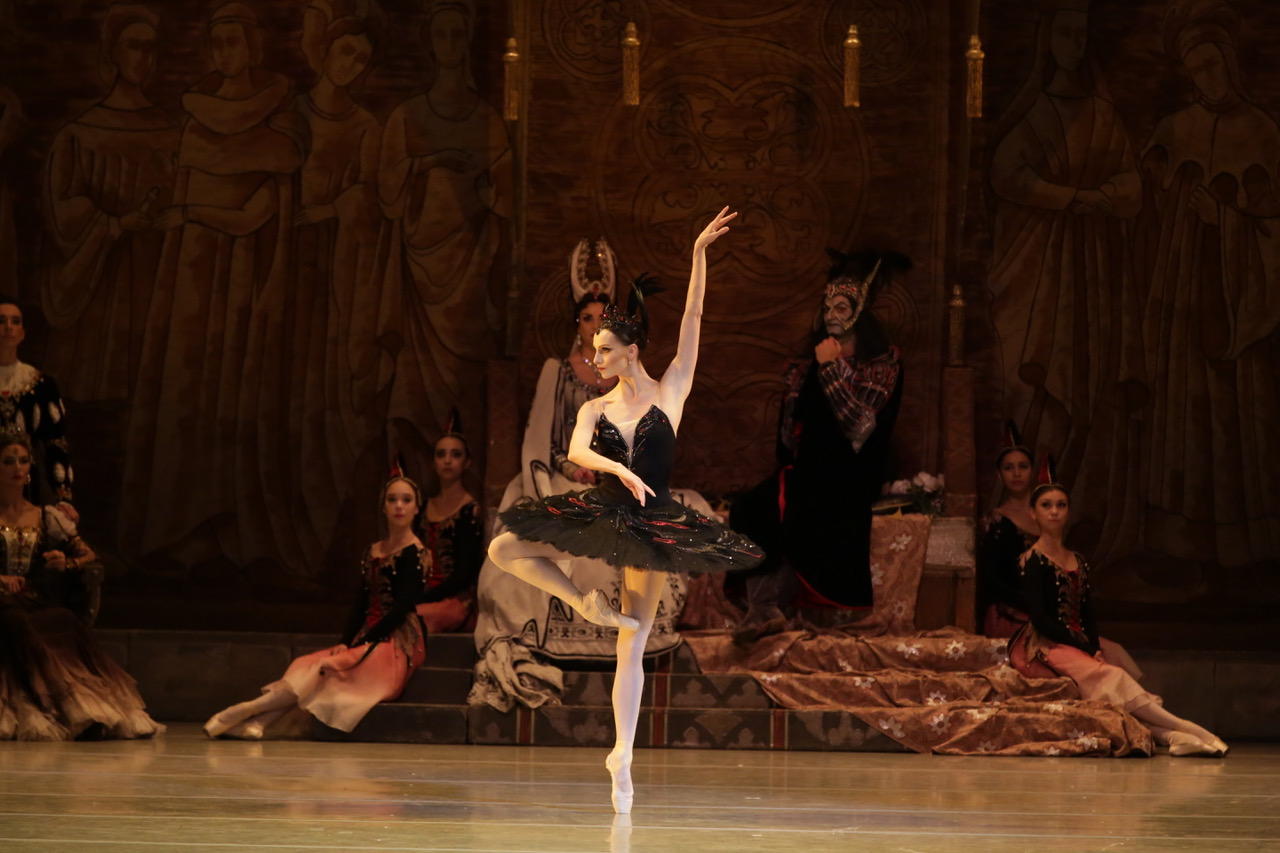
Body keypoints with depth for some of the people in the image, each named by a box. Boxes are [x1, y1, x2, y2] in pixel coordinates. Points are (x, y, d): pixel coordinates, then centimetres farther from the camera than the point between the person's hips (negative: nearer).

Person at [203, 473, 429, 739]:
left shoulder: (416, 554, -6)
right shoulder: (372, 552, 17)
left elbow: (402, 608, -13)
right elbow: (361, 603, 12)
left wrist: (362, 644, -16)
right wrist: (346, 642, -4)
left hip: (399, 644, -7)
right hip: (368, 641, 7)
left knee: (326, 668, -24)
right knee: (303, 667, -15)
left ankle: (245, 712, -30)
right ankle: (257, 722, -33)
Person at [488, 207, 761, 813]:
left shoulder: (669, 392, -1)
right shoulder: (595, 409, 4)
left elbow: (692, 321, -6)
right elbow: (576, 452, -15)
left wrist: (699, 256, -13)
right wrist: (619, 469, -34)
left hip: (650, 523, -3)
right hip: (599, 513, 3)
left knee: (633, 645, -2)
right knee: (504, 549, -8)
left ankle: (622, 756, 1)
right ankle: (586, 603, 2)